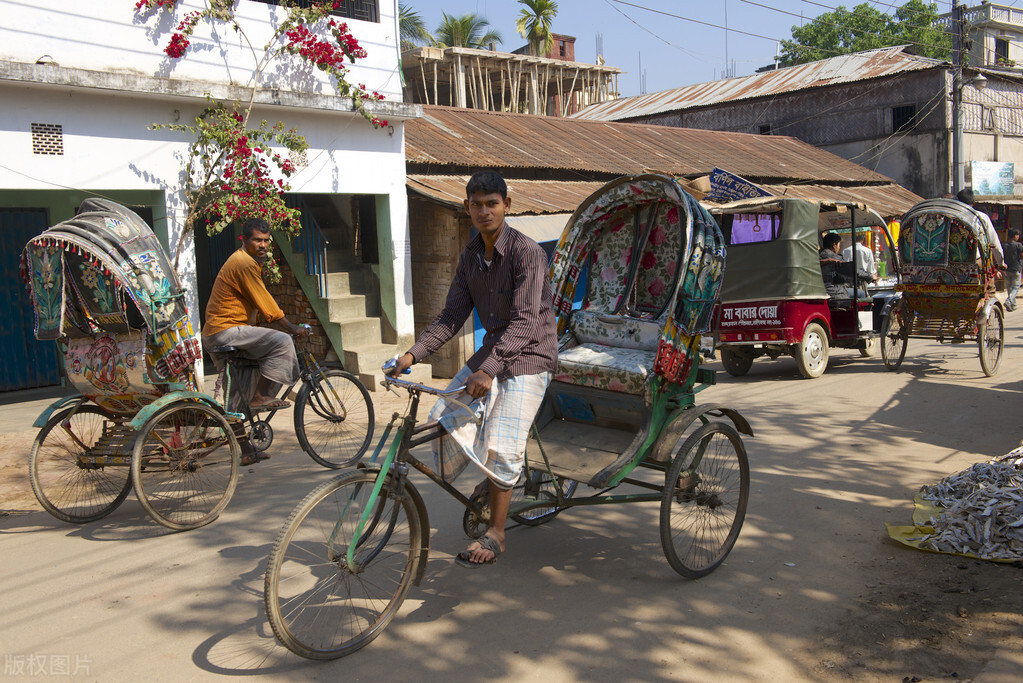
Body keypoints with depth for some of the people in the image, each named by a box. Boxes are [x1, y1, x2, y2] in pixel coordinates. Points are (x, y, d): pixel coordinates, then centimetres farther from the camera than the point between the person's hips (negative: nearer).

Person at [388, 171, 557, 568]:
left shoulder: (526, 252, -18)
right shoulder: (470, 257, 5)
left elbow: (524, 322, -25)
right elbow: (453, 315, 3)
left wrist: (488, 370, -35)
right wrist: (413, 354, -10)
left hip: (529, 356, -7)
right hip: (492, 351, 7)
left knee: (500, 444, -15)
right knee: (443, 421, -3)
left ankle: (495, 534, 1)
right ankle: (499, 477, 23)